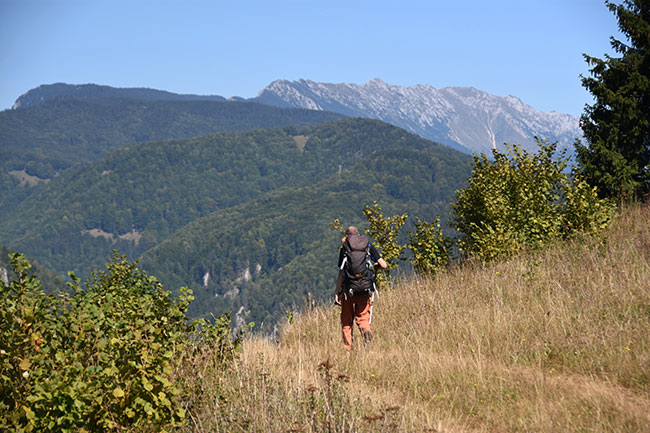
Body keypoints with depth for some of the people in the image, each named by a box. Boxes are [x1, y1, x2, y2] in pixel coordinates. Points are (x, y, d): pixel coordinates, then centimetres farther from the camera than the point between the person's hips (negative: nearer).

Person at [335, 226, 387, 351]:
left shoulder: (344, 248, 2)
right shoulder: (369, 246, 6)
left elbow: (341, 272, -2)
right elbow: (384, 265, 2)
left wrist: (337, 292, 2)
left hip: (349, 289, -1)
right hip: (366, 288, 1)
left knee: (346, 321, 11)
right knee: (362, 317, 12)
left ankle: (348, 349, 7)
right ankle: (366, 330, -19)